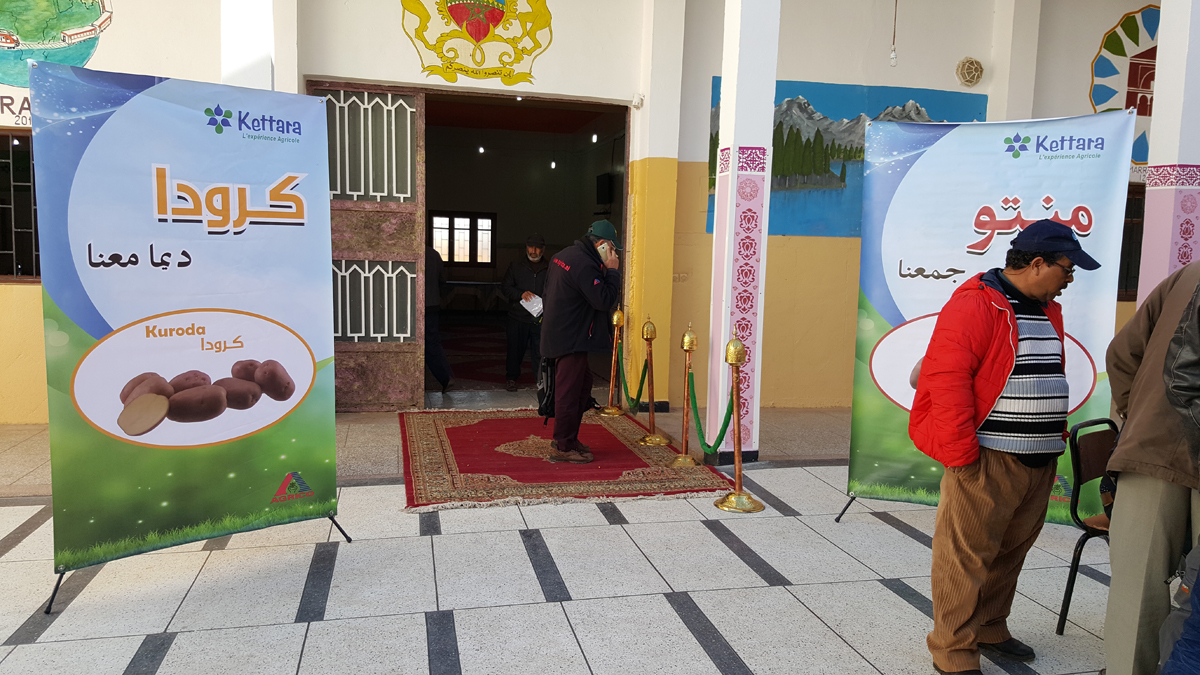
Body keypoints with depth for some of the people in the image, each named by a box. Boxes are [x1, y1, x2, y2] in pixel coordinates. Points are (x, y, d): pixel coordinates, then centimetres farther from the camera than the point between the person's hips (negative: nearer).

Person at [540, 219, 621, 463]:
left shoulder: (565, 254, 12)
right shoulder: (585, 265, -20)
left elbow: (548, 291, 22)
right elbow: (604, 300, -24)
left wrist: (550, 315, 29)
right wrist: (612, 271, -14)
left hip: (558, 331, 11)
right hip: (571, 338, -11)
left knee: (582, 385, 19)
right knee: (568, 391, -3)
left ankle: (567, 437, 26)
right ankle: (563, 448, 6)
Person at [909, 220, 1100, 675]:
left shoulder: (1047, 310, 16)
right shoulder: (973, 306, -14)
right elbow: (945, 380, -21)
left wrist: (1057, 438, 17)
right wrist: (961, 453, -21)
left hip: (1038, 463, 9)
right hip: (986, 462, -9)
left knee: (1010, 552, 18)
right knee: (967, 556, -3)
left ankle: (989, 630, 35)